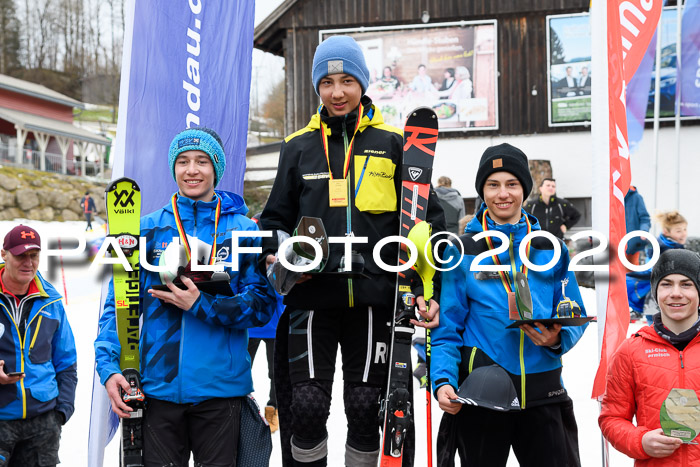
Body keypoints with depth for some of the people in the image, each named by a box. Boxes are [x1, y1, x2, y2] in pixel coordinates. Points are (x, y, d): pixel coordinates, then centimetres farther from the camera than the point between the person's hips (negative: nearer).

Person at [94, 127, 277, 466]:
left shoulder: (244, 229, 2)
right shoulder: (149, 229, 4)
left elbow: (262, 304, -5)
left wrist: (201, 304, -16)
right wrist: (109, 365, -9)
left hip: (221, 386, 0)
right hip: (159, 385, 1)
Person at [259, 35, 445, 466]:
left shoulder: (392, 143, 6)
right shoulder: (299, 146, 9)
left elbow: (427, 218, 8)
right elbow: (277, 217, 18)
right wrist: (275, 255, -3)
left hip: (374, 296, -1)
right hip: (313, 295, 1)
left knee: (366, 408, 6)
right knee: (307, 406, -3)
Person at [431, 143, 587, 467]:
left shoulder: (552, 249, 6)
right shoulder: (462, 251, 1)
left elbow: (575, 317, 8)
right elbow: (447, 329, -1)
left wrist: (557, 339, -14)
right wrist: (444, 381, -16)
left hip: (543, 397, 2)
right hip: (479, 397, -1)